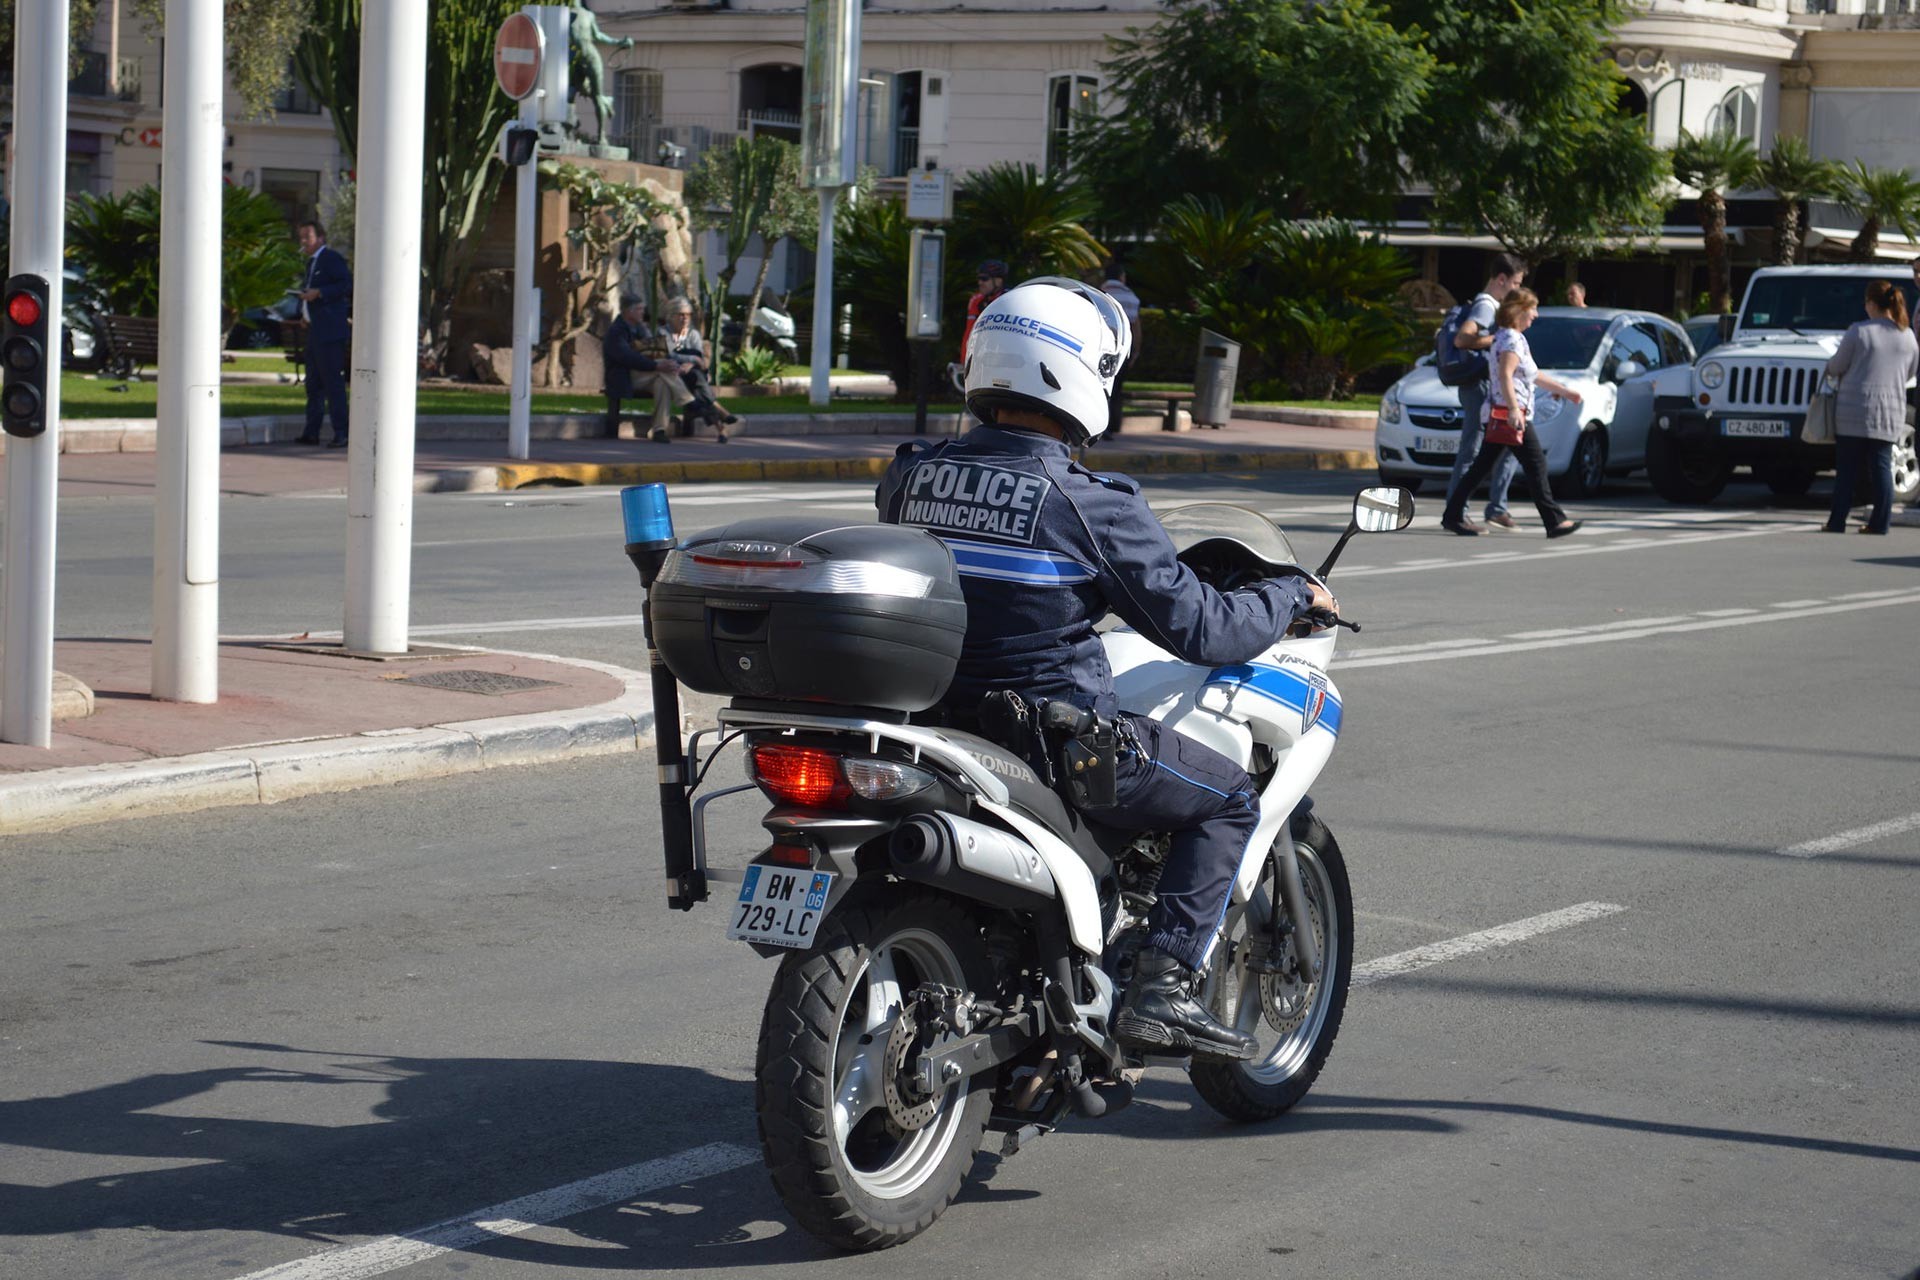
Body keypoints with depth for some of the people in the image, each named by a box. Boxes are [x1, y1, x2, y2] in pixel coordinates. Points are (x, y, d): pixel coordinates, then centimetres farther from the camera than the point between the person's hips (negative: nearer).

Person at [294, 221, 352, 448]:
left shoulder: (332, 258, -7)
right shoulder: (312, 262, 21)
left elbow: (347, 284, -18)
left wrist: (318, 293, -21)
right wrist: (304, 312, 15)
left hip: (330, 332, -10)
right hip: (314, 331, 10)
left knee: (333, 382, -11)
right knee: (313, 384, 11)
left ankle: (341, 434, -12)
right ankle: (311, 432, 15)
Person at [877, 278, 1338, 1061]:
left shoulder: (909, 477, 0)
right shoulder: (1091, 504, -17)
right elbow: (1199, 630, -12)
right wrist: (1291, 596, 8)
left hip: (931, 724, 6)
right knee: (1230, 799, 13)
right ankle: (1162, 987, 1)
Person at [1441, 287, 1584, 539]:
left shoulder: (1508, 337, 22)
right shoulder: (1512, 339, -10)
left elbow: (1533, 375, 30)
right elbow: (1505, 375, -23)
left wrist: (1564, 390, 33)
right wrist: (1514, 409, -30)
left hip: (1498, 416, 10)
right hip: (1509, 414, -10)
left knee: (1482, 467, 8)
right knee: (1536, 465, -7)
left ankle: (1453, 515, 7)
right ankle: (1554, 521, -7)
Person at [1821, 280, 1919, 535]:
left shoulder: (1859, 331, -10)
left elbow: (1837, 367, -4)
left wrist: (1829, 369, 19)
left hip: (1854, 410, -3)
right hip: (1890, 413, 3)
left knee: (1846, 468, 3)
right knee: (1881, 466, 8)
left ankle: (1837, 522, 4)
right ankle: (1881, 522, 4)